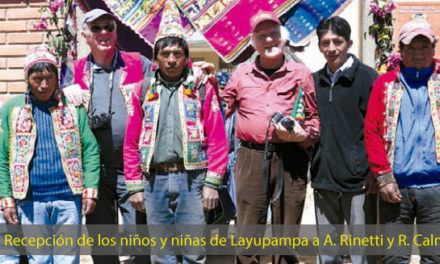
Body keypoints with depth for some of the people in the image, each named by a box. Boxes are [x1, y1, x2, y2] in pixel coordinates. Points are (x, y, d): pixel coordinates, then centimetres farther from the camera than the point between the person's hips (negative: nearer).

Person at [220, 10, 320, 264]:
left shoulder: (301, 74, 8)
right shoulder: (241, 73, 13)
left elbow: (316, 117, 9)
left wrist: (302, 135, -9)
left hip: (290, 159, -1)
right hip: (250, 158, 1)